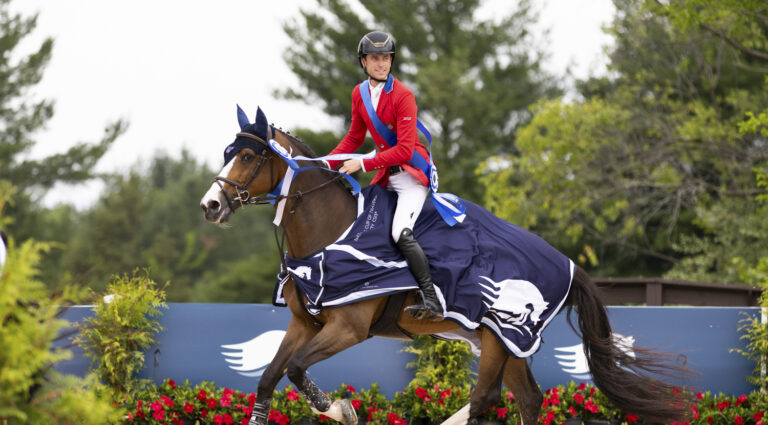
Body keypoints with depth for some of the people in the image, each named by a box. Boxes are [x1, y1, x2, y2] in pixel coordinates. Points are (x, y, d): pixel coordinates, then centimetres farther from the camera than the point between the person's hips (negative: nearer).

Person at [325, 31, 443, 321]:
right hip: (386, 174, 8)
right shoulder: (359, 95, 4)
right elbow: (355, 137, 19)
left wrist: (363, 164, -23)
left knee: (401, 233, -26)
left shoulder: (403, 96, -17)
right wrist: (327, 164, 8)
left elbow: (404, 149, -22)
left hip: (413, 173, -8)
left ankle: (432, 302, -28)